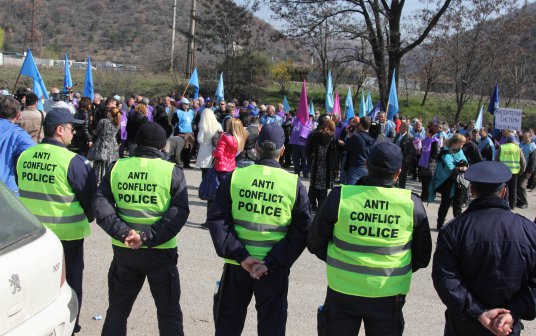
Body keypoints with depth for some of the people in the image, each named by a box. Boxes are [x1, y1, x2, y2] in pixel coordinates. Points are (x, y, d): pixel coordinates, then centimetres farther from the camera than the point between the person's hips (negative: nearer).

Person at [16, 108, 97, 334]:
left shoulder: (24, 156, -1)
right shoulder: (73, 161, -18)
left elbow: (23, 190, 10)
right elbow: (90, 196, -10)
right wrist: (87, 218, 9)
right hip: (66, 232, -5)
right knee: (69, 281, 14)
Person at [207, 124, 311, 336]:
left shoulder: (235, 178, -5)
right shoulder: (294, 185, -6)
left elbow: (217, 220, -8)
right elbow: (301, 231, -10)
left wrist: (241, 256, -12)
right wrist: (271, 263, -13)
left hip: (236, 265, 1)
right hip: (275, 270, -1)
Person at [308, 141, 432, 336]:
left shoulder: (340, 196, -13)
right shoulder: (412, 204, -9)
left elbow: (315, 244, -1)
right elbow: (422, 256, 3)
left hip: (343, 291, -1)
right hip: (389, 295, 1)